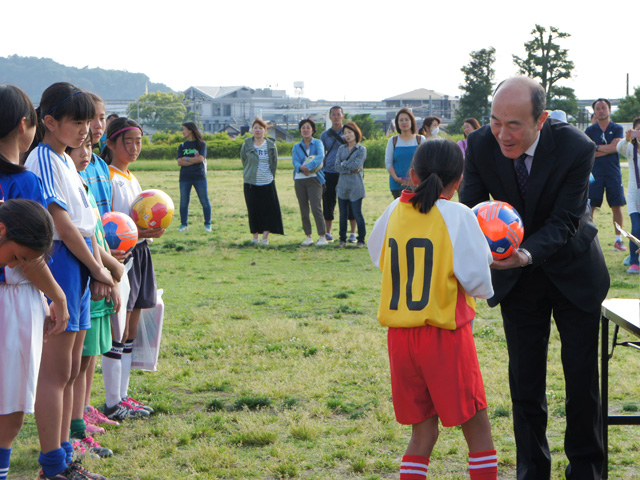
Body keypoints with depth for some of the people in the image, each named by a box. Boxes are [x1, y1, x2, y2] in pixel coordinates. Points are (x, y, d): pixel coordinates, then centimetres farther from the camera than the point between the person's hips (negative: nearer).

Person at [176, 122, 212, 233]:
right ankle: (184, 224, 12)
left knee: (204, 201, -2)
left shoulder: (201, 144, 3)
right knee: (183, 202, 3)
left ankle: (207, 224, 6)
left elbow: (201, 158, -11)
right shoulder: (182, 146, 12)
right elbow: (179, 162, 0)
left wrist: (187, 159, -4)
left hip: (199, 177, -3)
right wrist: (194, 160, -11)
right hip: (185, 178, 3)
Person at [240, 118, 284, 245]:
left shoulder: (271, 145, 4)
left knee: (269, 209, -6)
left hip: (267, 183, 0)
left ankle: (265, 236, -1)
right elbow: (244, 161, 13)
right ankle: (255, 235, 10)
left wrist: (270, 176, 9)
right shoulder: (246, 145, 1)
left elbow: (274, 163, 11)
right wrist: (249, 173, 12)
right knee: (253, 210, 1)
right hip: (251, 183, 0)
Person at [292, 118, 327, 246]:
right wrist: (301, 167, -24)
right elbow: (295, 161, -2)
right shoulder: (296, 146, 13)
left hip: (314, 178, -4)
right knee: (304, 209, 4)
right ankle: (308, 236, 12)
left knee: (316, 208, -13)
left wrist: (309, 166, -27)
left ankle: (322, 237, -10)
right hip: (299, 179, 4)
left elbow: (320, 156, -14)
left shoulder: (317, 143, 4)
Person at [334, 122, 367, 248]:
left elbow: (356, 165, -13)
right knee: (343, 214, 7)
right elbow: (337, 167, 1)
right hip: (342, 185, 4)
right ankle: (342, 239, 15)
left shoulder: (361, 150, 0)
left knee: (357, 214, -4)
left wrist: (344, 164, 0)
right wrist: (351, 170, -9)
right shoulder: (341, 149, 12)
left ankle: (361, 240, 4)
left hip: (356, 186, -4)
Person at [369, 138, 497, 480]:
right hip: (445, 335, -5)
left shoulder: (395, 211, 4)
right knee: (477, 427, 7)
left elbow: (378, 256, 20)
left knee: (423, 429, 13)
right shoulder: (458, 216, -10)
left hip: (399, 334, 5)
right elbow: (478, 282, -11)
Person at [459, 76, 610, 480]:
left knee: (582, 379, 4)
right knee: (525, 382, 5)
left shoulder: (576, 148, -27)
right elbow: (471, 208, -13)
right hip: (519, 279, 2)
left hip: (574, 273, -2)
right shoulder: (481, 145, -18)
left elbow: (564, 222, -27)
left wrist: (526, 254, -45)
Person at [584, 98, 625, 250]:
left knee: (617, 206, -1)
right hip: (595, 173, 0)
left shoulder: (617, 129, 7)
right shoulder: (589, 131, 8)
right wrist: (607, 150, -10)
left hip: (613, 173, 0)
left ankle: (618, 240, 7)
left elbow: (615, 147, -9)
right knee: (589, 206, -5)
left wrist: (596, 147, -5)